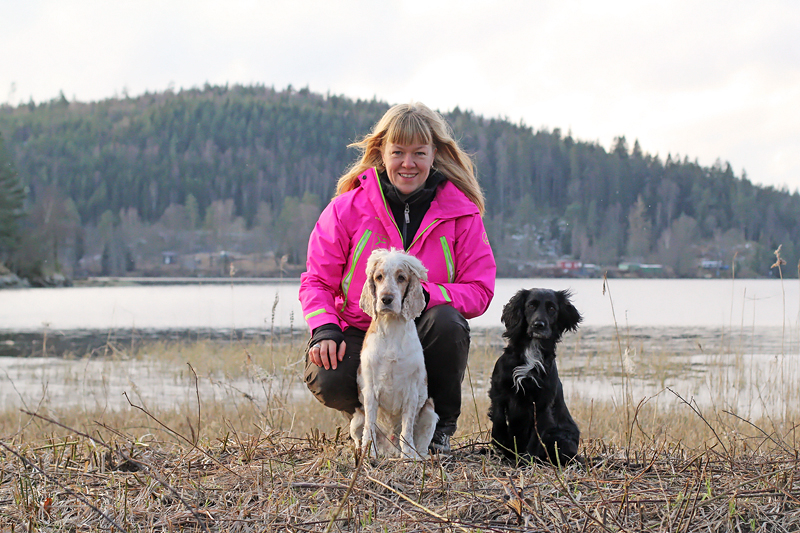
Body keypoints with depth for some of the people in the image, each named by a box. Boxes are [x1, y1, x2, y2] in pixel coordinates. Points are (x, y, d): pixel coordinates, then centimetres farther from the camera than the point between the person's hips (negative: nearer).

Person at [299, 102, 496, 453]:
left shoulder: (461, 213, -3)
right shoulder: (348, 207, -3)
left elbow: (479, 290, -6)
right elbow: (317, 280, 1)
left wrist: (424, 294, -25)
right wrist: (324, 329, -20)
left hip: (422, 334, 1)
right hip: (359, 331, -1)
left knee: (447, 320, -34)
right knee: (328, 381, -32)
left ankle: (441, 425, -8)